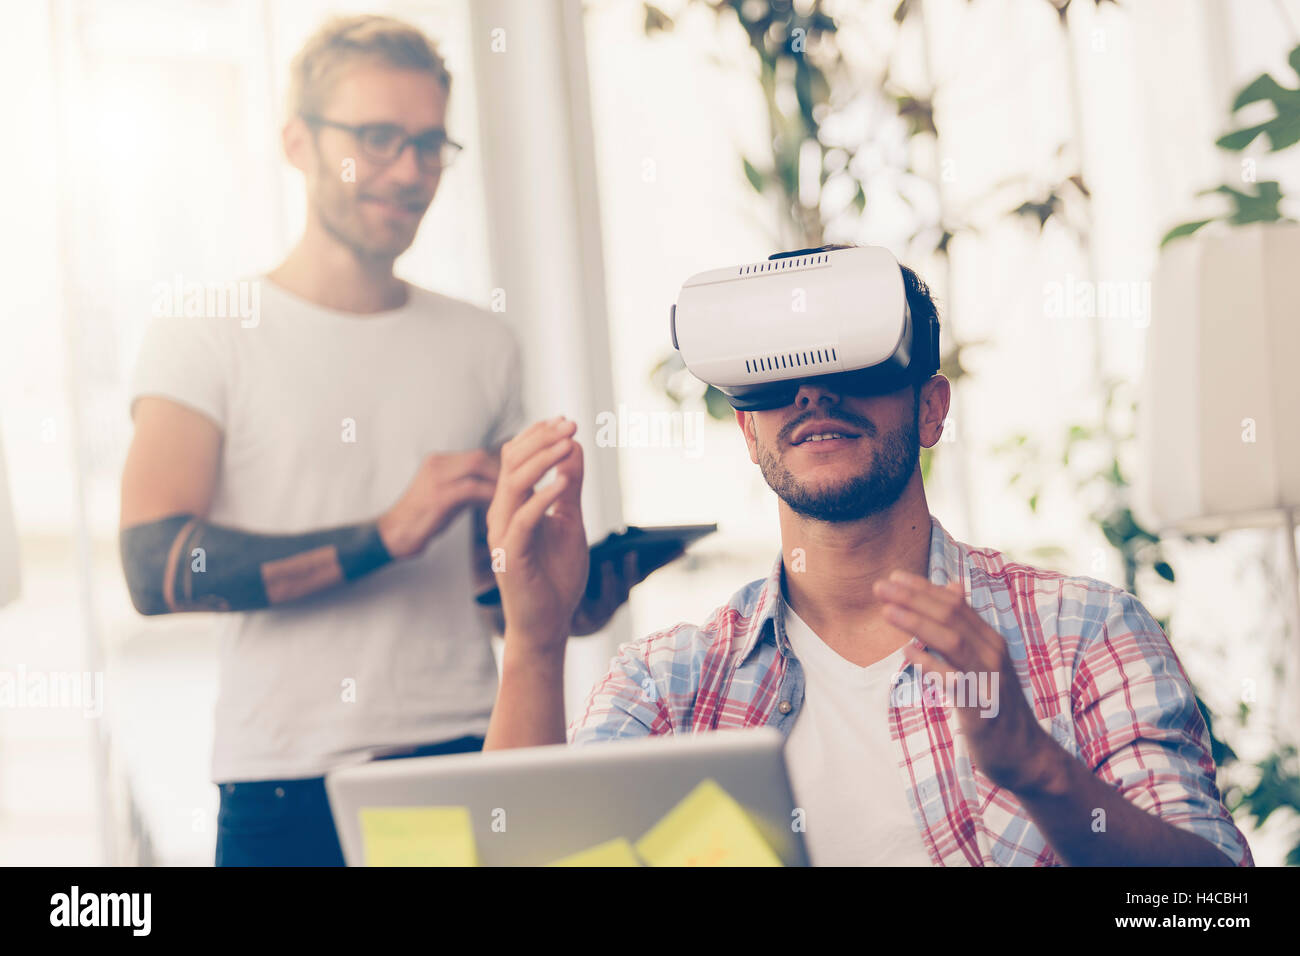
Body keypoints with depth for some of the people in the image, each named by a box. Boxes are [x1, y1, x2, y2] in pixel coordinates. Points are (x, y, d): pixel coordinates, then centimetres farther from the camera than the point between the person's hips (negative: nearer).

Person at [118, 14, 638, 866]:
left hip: (469, 764, 3)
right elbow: (156, 568, -11)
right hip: (287, 791, -3)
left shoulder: (483, 347, 13)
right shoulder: (205, 338, 1)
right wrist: (386, 537, -19)